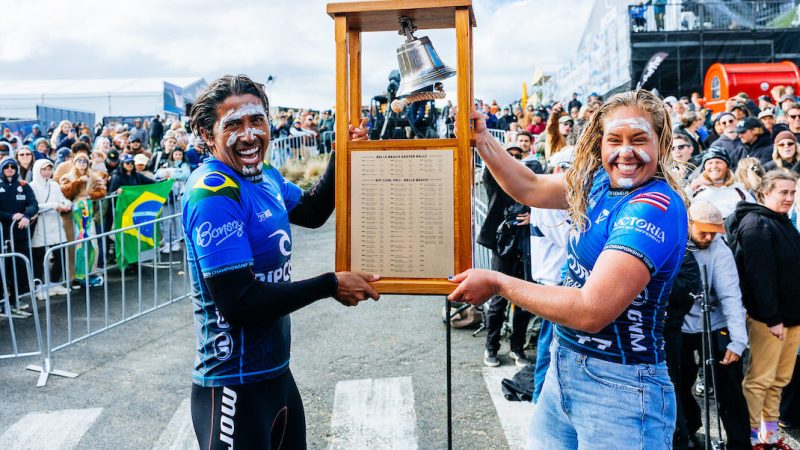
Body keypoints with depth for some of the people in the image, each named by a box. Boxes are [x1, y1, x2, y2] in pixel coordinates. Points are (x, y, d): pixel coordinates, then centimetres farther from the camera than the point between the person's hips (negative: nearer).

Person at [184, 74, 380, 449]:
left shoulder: (266, 176, 3)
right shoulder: (213, 193, -23)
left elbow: (312, 212, 22)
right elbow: (239, 304, -27)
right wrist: (331, 285, -20)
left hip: (277, 370, 9)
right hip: (235, 386, -9)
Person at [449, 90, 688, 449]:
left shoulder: (656, 208, -22)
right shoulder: (601, 180, 2)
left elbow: (592, 311, -28)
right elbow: (531, 189, 13)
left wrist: (498, 283, -19)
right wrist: (481, 138, 1)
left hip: (620, 385, -7)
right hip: (564, 365, 7)